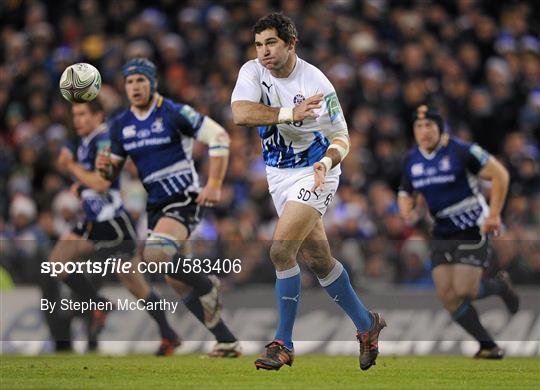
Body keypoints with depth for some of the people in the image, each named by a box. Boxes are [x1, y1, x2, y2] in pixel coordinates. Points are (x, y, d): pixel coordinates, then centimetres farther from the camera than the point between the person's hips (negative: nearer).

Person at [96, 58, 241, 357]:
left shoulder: (174, 113, -10)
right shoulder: (121, 125, 9)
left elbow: (218, 136, -11)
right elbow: (114, 171, 16)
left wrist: (214, 184, -17)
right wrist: (105, 167, -9)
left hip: (184, 199, -7)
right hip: (155, 206, 7)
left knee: (156, 254, -30)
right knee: (177, 281, 5)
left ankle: (208, 286, -5)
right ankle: (227, 341, 13)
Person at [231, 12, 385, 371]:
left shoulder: (316, 83, -18)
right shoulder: (253, 72, -7)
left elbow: (341, 137, -11)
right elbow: (241, 113, -25)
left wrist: (327, 161, -33)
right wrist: (291, 113, -34)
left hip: (314, 174, -6)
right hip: (279, 175, 6)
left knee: (281, 251, -19)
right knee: (319, 260, 11)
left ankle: (283, 344, -8)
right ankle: (367, 324, 29)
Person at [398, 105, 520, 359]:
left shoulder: (461, 152, -15)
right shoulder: (411, 161, 2)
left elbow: (500, 175, -11)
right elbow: (405, 193, 15)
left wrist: (494, 215, -14)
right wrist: (407, 212, -8)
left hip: (472, 230, -6)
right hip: (442, 232, 6)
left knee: (463, 291, -16)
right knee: (446, 295, -6)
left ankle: (500, 285, 18)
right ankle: (489, 347, 8)